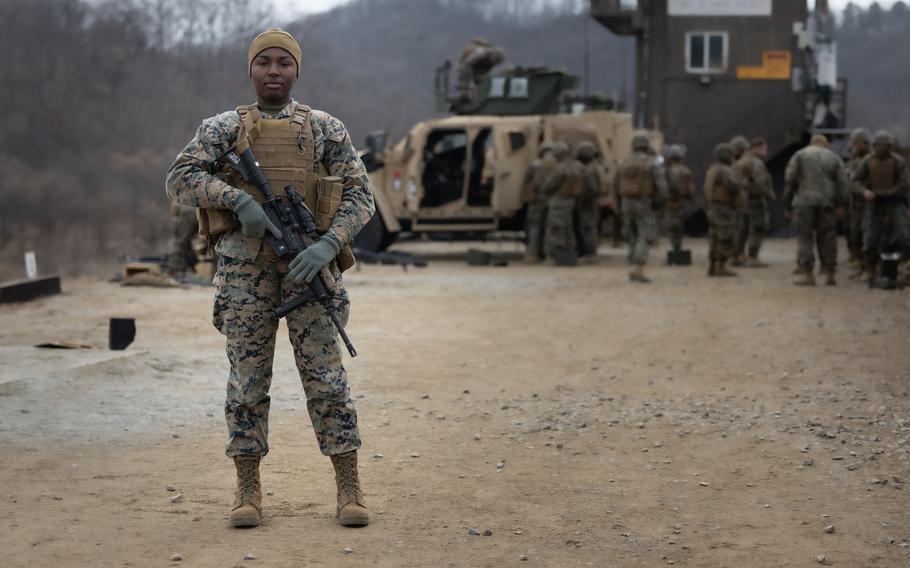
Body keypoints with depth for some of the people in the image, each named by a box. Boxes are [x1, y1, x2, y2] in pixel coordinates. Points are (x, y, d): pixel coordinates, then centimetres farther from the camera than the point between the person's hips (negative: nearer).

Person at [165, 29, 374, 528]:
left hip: (307, 267, 0)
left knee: (327, 379, -2)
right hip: (244, 270, 0)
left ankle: (349, 489, 4)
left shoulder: (326, 129, 9)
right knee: (247, 380, 3)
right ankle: (247, 490, 11)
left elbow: (359, 194, 3)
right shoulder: (223, 129, 9)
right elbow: (181, 179, -3)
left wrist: (328, 245, -14)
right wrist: (239, 199, -18)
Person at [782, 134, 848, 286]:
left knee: (804, 238, 0)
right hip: (827, 203, 2)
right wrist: (841, 205, 1)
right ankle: (829, 273, 9)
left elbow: (789, 181, 4)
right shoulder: (834, 158, 16)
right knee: (827, 237, 9)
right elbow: (842, 183, 5)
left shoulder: (799, 156, 10)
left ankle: (807, 273, -5)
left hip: (804, 202, -2)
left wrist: (787, 205, 8)